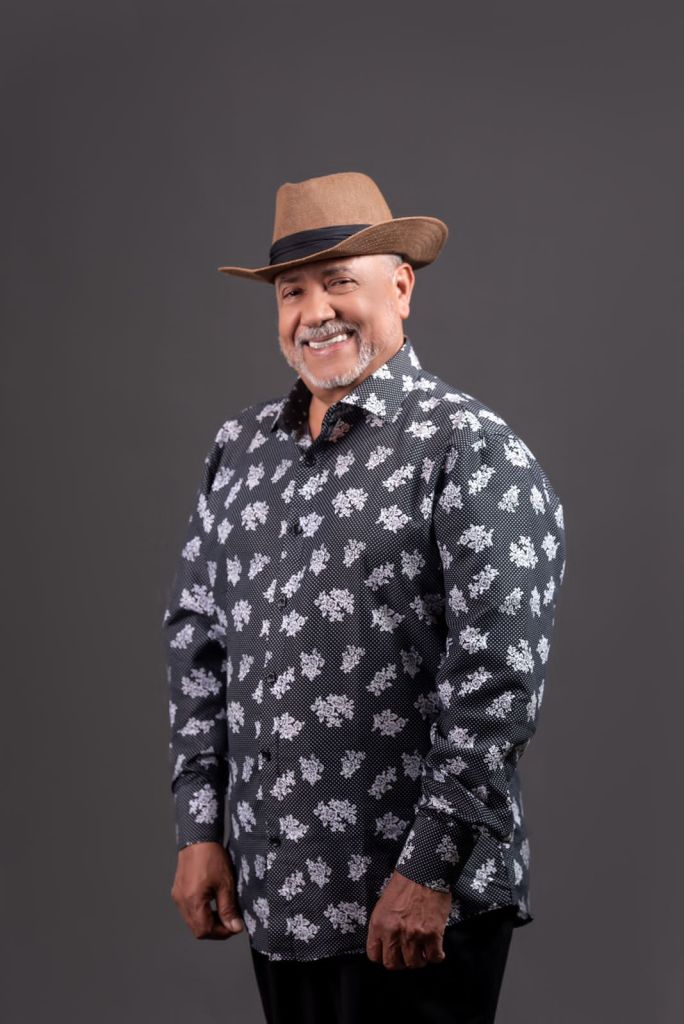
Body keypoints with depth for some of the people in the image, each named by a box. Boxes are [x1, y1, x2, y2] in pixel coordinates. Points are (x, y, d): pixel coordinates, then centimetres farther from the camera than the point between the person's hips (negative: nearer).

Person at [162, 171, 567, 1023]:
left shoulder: (472, 451, -10)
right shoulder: (239, 449, 9)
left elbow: (499, 681, -15)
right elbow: (197, 639, 13)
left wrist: (432, 872, -16)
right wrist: (199, 830, 9)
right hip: (272, 889, 6)